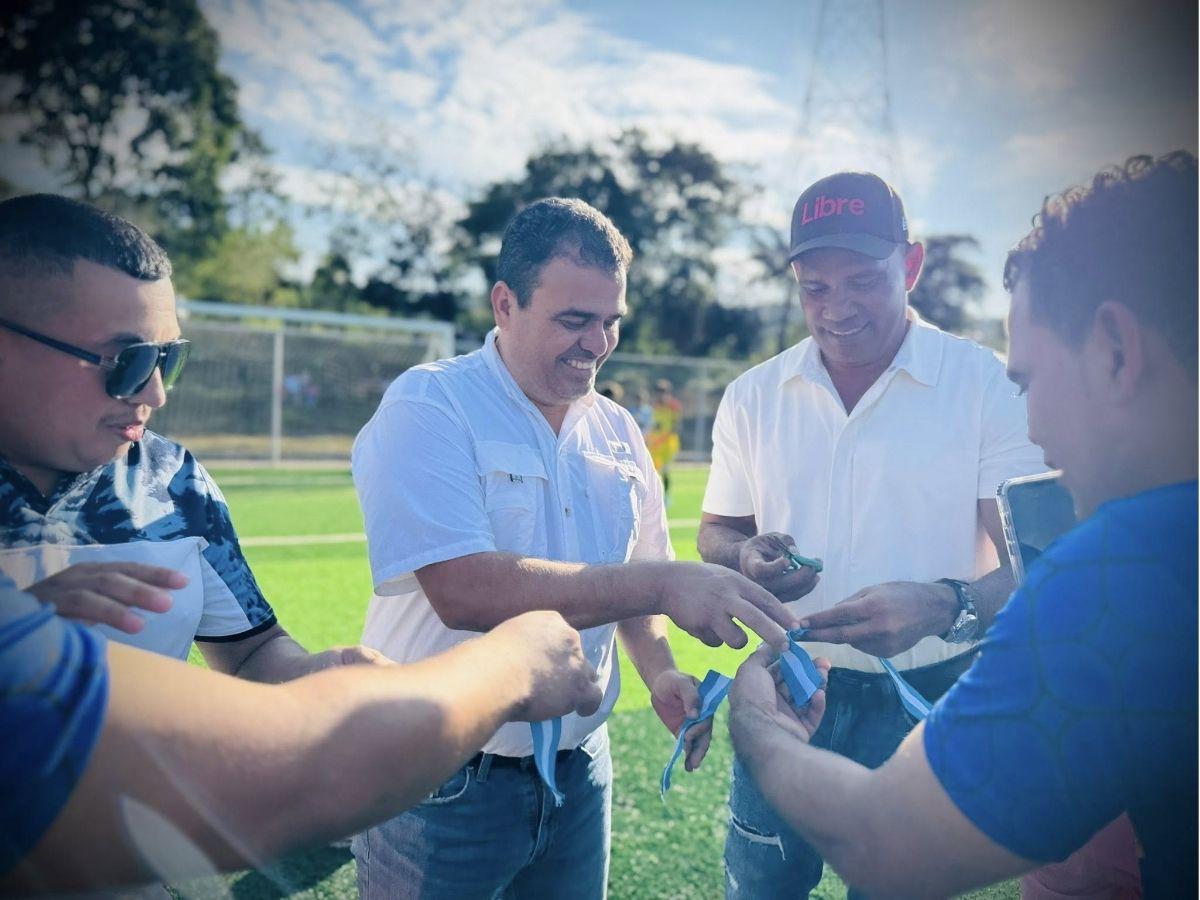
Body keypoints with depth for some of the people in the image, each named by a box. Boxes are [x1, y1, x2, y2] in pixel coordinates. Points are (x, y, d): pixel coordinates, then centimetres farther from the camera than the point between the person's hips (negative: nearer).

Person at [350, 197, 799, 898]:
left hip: (580, 769, 6)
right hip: (444, 782, -5)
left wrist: (659, 671, -4)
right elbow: (464, 589, -29)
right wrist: (664, 584, -32)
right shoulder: (426, 409, -15)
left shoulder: (618, 431, 4)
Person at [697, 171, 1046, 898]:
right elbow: (717, 532, 10)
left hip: (929, 699, -2)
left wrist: (943, 606, -32)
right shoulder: (754, 396, 1)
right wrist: (746, 556, -14)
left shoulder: (988, 385, -9)